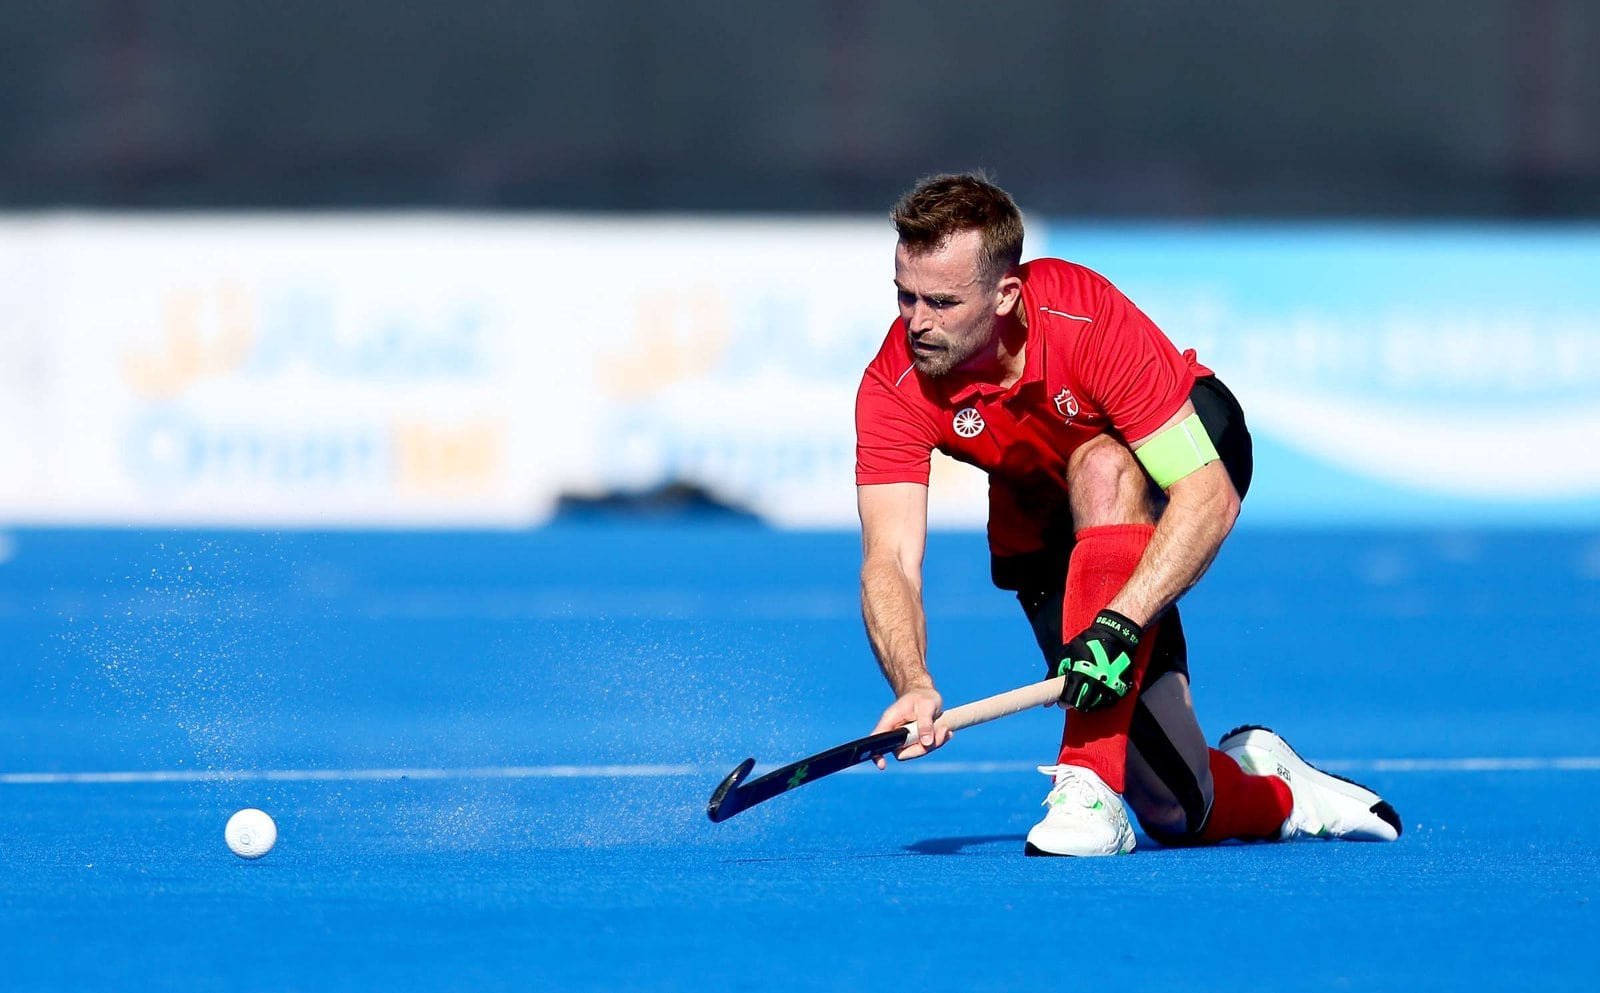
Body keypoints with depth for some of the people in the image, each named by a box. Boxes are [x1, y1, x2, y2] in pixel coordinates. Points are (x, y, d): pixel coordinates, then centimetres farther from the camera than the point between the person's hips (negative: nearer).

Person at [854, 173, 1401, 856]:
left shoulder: (1088, 321, -36)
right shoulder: (895, 388, -27)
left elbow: (1211, 495, -39)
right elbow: (889, 561, -33)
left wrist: (1120, 624, -51)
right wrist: (912, 686, -52)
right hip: (1044, 533, 3)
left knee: (1100, 469, -41)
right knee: (1178, 814, -10)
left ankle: (1092, 782, -39)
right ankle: (1273, 789, 29)